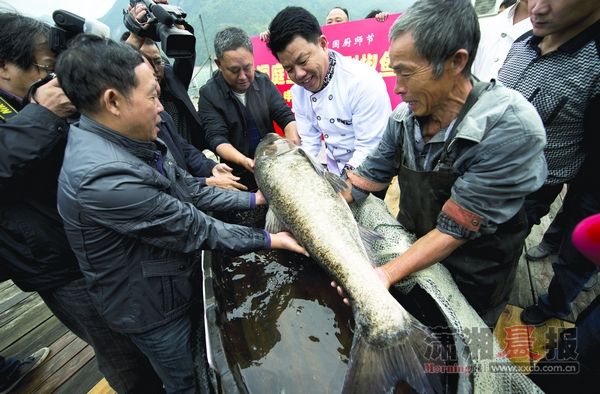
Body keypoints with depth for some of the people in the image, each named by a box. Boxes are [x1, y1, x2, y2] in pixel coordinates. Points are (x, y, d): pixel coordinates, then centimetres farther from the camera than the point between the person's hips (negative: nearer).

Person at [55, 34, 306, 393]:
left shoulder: (137, 143, -7)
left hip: (177, 283, 7)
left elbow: (191, 190, 0)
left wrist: (253, 199, -1)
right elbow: (195, 229, -29)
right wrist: (269, 240, -18)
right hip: (152, 309, -7)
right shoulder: (104, 179, -35)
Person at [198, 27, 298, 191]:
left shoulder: (263, 81, 0)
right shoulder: (208, 95, -10)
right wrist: (246, 162, -34)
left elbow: (285, 116, -3)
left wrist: (293, 147, -23)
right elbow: (217, 138, -16)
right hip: (240, 178, -3)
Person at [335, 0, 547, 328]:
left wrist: (387, 274, -33)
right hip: (412, 251, 4)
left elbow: (456, 228, -28)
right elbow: (368, 177, -6)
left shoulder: (510, 129, -30)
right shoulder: (404, 117, -14)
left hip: (469, 284, -3)